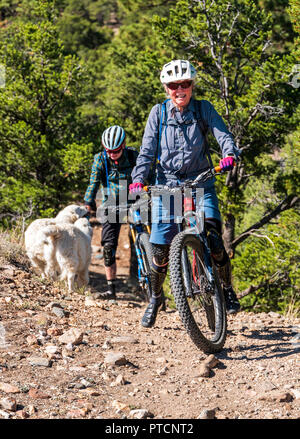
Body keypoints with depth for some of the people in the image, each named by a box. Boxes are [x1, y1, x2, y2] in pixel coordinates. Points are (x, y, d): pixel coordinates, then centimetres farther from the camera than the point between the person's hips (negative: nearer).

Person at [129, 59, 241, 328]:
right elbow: (147, 150, -3)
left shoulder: (203, 109, 0)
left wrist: (230, 154, -34)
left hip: (201, 184, 0)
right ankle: (155, 298, 21)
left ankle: (228, 289, 10)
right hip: (167, 185, 0)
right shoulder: (158, 113, 0)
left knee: (214, 241, -14)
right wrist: (138, 179, -17)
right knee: (161, 249, -3)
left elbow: (222, 133, -13)